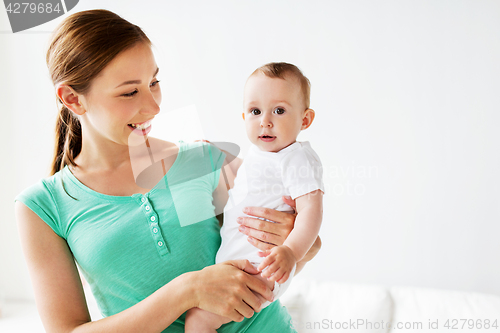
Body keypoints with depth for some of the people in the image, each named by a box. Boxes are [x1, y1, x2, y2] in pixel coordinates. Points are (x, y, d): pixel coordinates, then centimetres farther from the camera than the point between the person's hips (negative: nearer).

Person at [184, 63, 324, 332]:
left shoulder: (298, 159, -17)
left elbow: (311, 209, -27)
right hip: (232, 260, 10)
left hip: (260, 269, -9)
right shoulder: (258, 154, 11)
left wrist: (291, 250, -42)